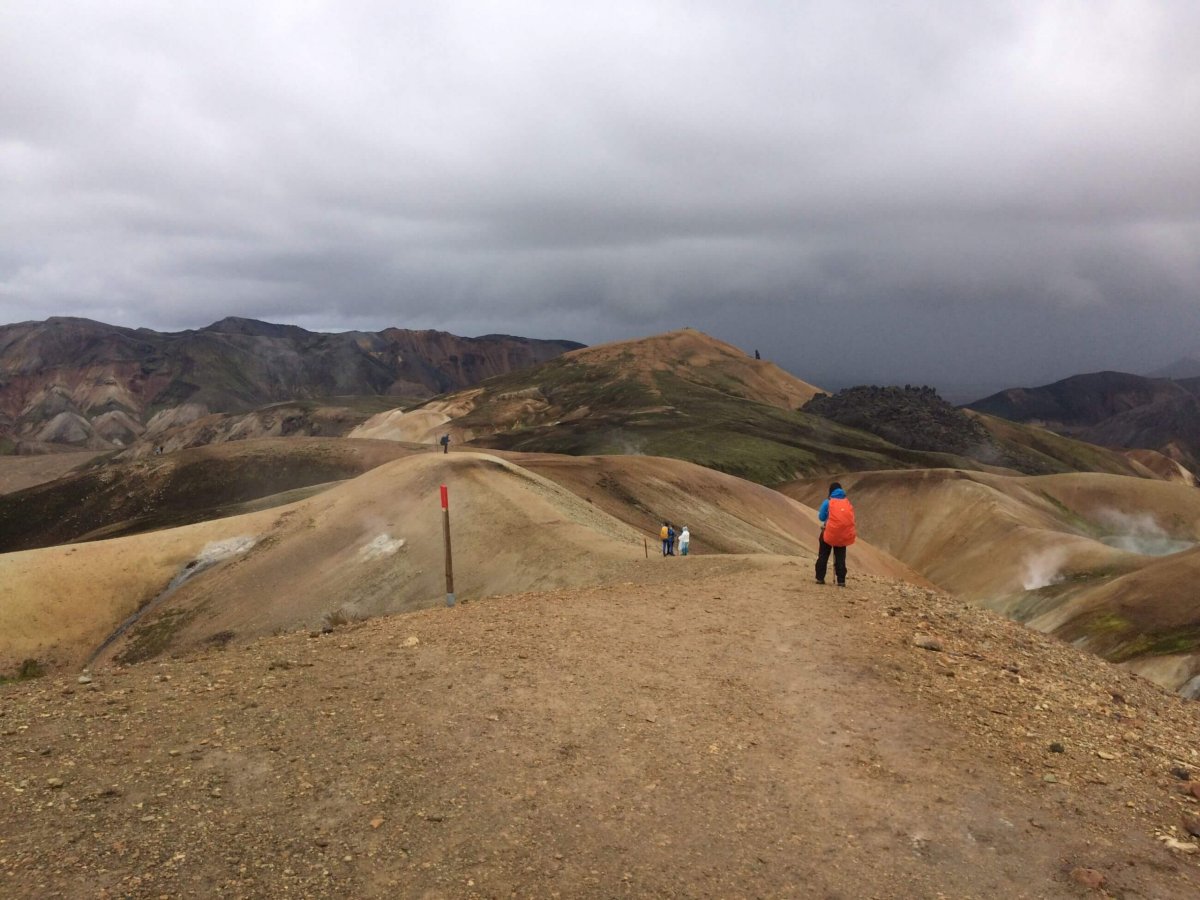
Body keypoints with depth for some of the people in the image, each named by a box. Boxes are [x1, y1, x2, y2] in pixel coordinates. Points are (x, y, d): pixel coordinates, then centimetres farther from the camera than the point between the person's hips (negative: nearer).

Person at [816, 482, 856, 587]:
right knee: (840, 558, 10)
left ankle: (820, 578, 9)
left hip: (829, 533, -3)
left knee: (823, 556, 10)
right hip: (843, 535, 3)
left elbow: (821, 517, -1)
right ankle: (841, 581, 6)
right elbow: (851, 518, 8)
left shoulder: (828, 502, -6)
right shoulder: (847, 503, 5)